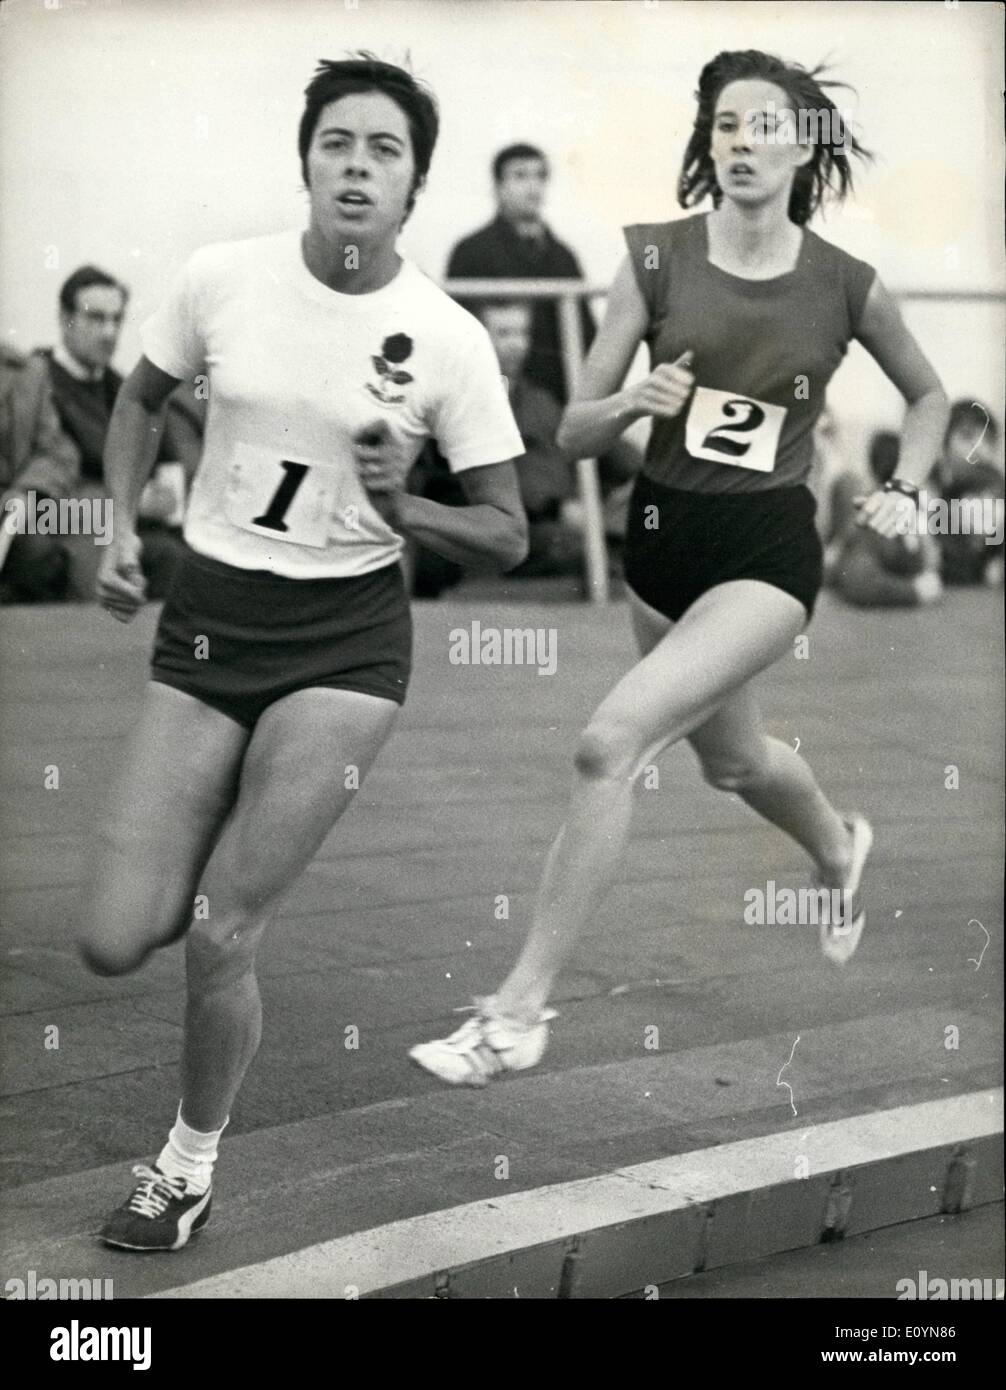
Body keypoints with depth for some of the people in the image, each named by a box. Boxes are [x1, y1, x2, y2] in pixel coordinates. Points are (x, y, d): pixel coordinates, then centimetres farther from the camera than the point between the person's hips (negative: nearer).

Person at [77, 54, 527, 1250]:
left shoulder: (448, 340, -10)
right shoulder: (221, 279, -6)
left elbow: (507, 535, -3)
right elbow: (141, 398, 15)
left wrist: (396, 508, -21)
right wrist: (122, 525, 2)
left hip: (346, 642, -2)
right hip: (206, 622, 3)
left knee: (217, 939, -8)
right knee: (115, 945, -3)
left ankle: (191, 1164, 19)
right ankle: (234, 853, 33)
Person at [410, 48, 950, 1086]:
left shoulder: (845, 285, -7)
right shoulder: (656, 258, -5)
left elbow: (928, 395, 14)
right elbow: (573, 432, -5)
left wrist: (902, 488, -2)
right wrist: (634, 401, -25)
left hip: (769, 550, -4)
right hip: (662, 533, 4)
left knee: (610, 743, -22)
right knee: (730, 758, 26)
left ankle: (519, 1009, -14)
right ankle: (839, 852, 62)